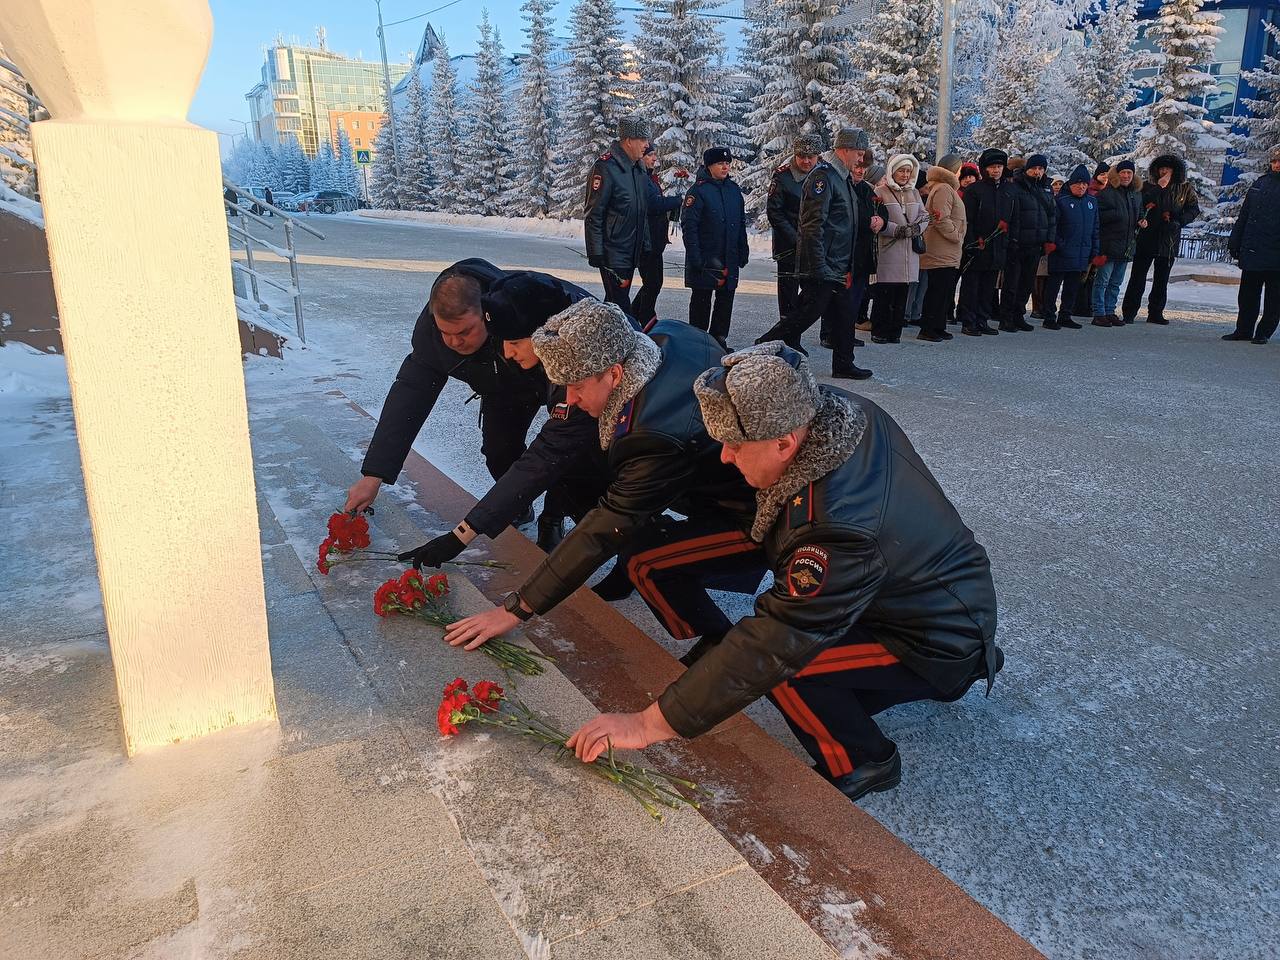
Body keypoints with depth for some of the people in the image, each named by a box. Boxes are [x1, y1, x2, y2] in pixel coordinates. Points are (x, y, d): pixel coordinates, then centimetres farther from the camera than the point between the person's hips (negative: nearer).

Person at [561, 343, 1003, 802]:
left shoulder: (841, 530, -38)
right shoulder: (842, 410, -14)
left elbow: (771, 645, -35)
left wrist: (651, 723, -29)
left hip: (940, 646, -9)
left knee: (781, 662, -25)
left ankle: (863, 765, 1)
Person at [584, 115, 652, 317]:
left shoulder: (640, 168, 13)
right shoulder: (606, 167, -14)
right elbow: (593, 215, -15)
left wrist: (645, 245, 18)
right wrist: (596, 253, -17)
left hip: (632, 253, 8)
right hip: (613, 253, -8)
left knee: (615, 301, 14)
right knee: (620, 303, -10)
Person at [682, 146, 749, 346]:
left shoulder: (734, 190, 11)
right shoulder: (698, 190, -8)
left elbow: (741, 223, 17)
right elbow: (688, 225, -12)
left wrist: (743, 252, 13)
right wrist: (694, 256, -19)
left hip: (730, 258, 6)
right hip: (705, 258, -6)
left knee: (726, 299, 9)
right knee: (701, 300, 2)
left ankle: (719, 339, 19)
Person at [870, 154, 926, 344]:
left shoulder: (914, 193, 19)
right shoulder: (881, 192, -1)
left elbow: (925, 216, 14)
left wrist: (915, 228, -5)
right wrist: (897, 230, -16)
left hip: (909, 251, 5)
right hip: (888, 250, -5)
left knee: (902, 294, 5)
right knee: (884, 294, -5)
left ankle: (895, 331, 11)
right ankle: (879, 332, 3)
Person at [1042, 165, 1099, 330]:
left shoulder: (1092, 201, 13)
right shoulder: (1062, 200, -7)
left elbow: (1095, 229, 16)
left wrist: (1095, 252, 11)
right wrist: (1058, 244, -17)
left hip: (1082, 253, 6)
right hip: (1062, 253, -6)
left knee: (1072, 286, 11)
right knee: (1054, 284, -2)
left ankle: (1065, 316, 19)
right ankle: (1049, 317, 4)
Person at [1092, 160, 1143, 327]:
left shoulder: (1137, 193, 15)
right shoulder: (1106, 192, -9)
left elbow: (1140, 213, 28)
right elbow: (1097, 215, -14)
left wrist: (1141, 221, 8)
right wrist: (1116, 214, -22)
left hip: (1126, 246, 7)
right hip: (1108, 244, -7)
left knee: (1116, 282, 12)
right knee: (1102, 280, -4)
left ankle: (1110, 312, 19)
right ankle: (1098, 314, 0)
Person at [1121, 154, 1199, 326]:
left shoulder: (1185, 189, 6)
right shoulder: (1149, 186, 2)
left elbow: (1194, 209, 4)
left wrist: (1178, 221, -11)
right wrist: (1159, 188, -18)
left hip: (1169, 240, 2)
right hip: (1147, 237, -2)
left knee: (1162, 279, 8)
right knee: (1138, 277, -3)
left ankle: (1155, 313, 15)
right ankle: (1128, 313, 0)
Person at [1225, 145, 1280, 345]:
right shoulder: (1259, 184, 9)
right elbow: (1243, 217, 12)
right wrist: (1234, 244, 7)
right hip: (1252, 252, 4)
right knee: (1248, 295, 9)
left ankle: (1264, 332, 12)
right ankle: (1243, 330, 18)